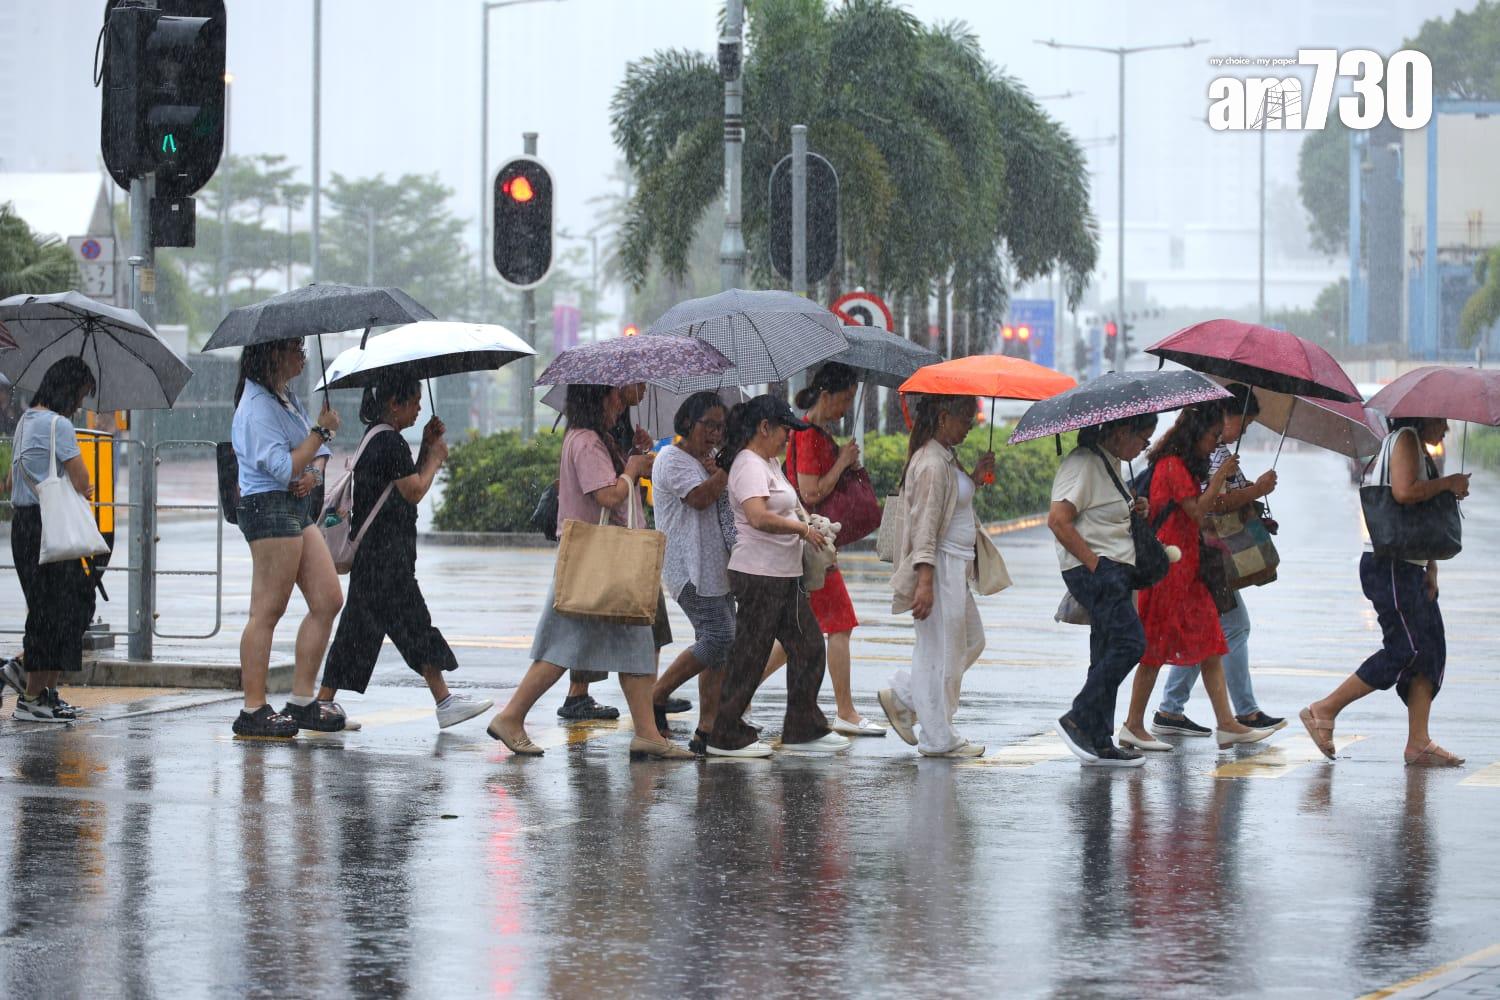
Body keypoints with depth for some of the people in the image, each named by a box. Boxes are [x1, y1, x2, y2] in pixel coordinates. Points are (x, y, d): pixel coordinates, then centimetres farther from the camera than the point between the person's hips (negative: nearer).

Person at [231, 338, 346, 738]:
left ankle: (302, 699, 12)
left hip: (299, 508, 10)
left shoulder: (288, 398, 17)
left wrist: (314, 473, -3)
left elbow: (317, 454, 20)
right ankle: (253, 710, -4)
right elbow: (283, 467, -20)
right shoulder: (259, 406, -14)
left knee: (328, 601, 7)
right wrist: (322, 431, -15)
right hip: (270, 507, -10)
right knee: (268, 610, -7)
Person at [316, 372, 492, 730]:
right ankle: (444, 702, -5)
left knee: (360, 626, 9)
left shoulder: (377, 438, 16)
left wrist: (427, 448, 11)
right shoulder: (390, 442, -15)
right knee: (414, 622, -7)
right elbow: (415, 491, -15)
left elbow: (408, 484, 18)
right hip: (386, 550, -10)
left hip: (370, 552, 10)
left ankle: (324, 704, 7)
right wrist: (435, 457, -1)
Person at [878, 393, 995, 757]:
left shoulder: (946, 458, 13)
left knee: (971, 641, 18)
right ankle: (939, 738, 6)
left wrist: (974, 478, 10)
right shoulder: (931, 464, -18)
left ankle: (901, 697, 22)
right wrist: (925, 581, -27)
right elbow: (925, 525, -23)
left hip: (956, 569, 11)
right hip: (940, 567, -11)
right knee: (942, 651, -2)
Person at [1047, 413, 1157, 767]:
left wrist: (1132, 512, 11)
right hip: (1096, 572, -10)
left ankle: (1100, 742, 8)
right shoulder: (1083, 464, -11)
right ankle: (1078, 721, -14)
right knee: (1129, 642, -19)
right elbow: (1058, 519, -20)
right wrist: (1094, 563, -19)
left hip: (1115, 571, 10)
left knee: (1108, 655, 7)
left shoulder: (1110, 463, 20)